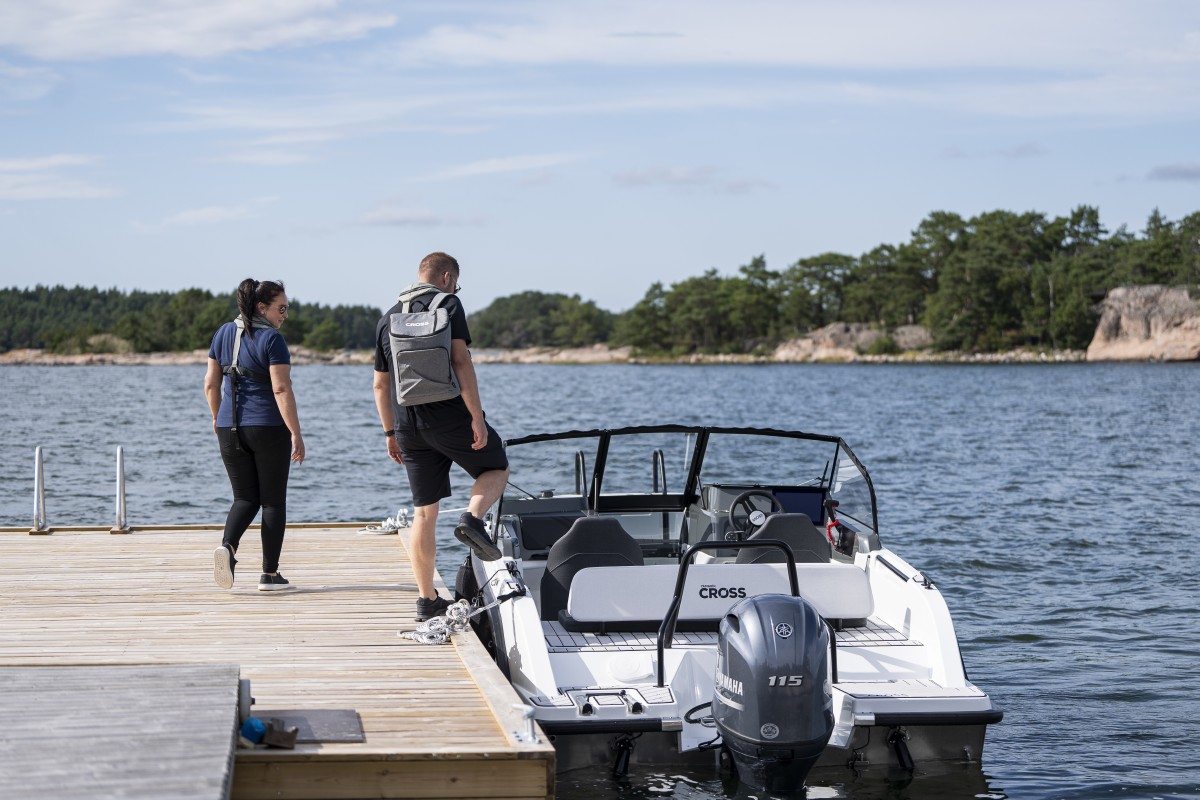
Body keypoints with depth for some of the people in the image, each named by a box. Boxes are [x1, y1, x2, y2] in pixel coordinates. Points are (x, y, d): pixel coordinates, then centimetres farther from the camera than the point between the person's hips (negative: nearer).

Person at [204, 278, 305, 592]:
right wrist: (296, 434, -16)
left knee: (245, 498, 13)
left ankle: (227, 546, -15)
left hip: (230, 429, 5)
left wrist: (218, 418, 24)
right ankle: (270, 574, 7)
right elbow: (281, 389, -18)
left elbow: (210, 383, 11)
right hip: (269, 428, -5)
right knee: (273, 500, 6)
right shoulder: (272, 339, -12)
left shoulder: (223, 333, 7)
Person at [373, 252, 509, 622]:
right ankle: (472, 519, -11)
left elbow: (381, 384, 18)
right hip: (449, 415, -5)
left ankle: (427, 600, 11)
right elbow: (460, 362, -13)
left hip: (409, 425, 5)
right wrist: (477, 416, -14)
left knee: (424, 513, 10)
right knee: (496, 468, 18)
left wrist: (391, 432, 24)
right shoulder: (447, 304, -2)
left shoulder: (387, 318, 16)